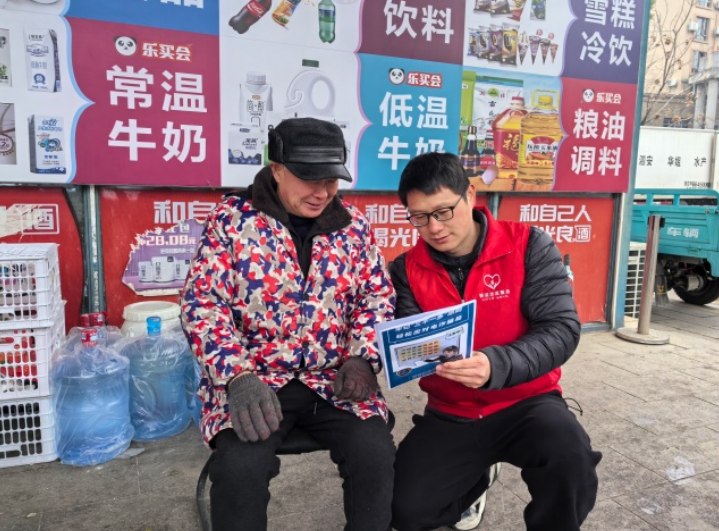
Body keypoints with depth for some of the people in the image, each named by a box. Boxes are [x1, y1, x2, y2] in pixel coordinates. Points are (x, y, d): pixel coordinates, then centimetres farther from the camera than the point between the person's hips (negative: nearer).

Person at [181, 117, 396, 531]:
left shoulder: (353, 224, 5)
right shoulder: (232, 218, -4)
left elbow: (377, 296, 9)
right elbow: (202, 303, -7)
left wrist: (363, 357, -8)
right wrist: (239, 377, -21)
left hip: (334, 379, 3)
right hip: (253, 379, -2)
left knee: (376, 454, -19)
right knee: (241, 466, -25)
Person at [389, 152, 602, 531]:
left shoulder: (529, 246, -12)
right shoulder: (407, 270, -4)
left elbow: (561, 329, -18)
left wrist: (495, 367, -35)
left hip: (525, 401, -2)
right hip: (450, 413, 3)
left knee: (569, 457, -33)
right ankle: (476, 474, 26)